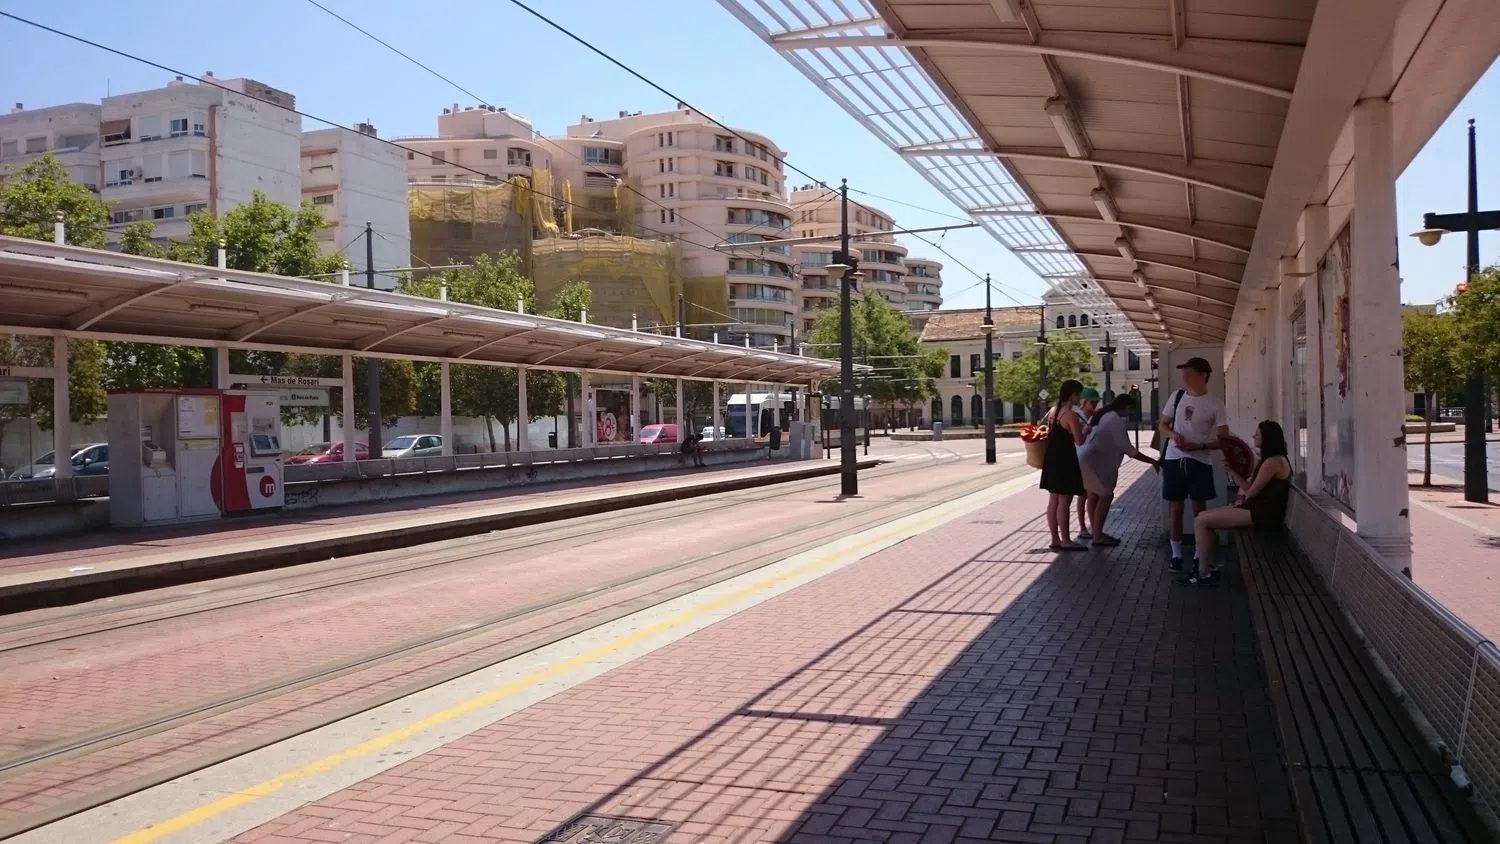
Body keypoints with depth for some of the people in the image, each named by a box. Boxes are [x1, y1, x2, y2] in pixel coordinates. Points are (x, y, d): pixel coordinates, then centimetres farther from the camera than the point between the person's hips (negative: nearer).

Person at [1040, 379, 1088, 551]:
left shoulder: (1053, 410, 8)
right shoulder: (1072, 415, -16)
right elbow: (1079, 440, -16)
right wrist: (1085, 429, 1)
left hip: (1052, 458, 9)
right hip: (1064, 459, -9)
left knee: (1053, 501, 11)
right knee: (1064, 502, -3)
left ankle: (1055, 539, 17)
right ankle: (1066, 541, 1)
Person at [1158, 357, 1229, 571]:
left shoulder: (1214, 405, -6)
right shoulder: (1177, 396, 4)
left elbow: (1224, 440, -6)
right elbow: (1162, 425, 12)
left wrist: (1199, 446, -20)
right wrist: (1173, 434, -10)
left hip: (1200, 463, -3)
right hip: (1174, 460, 3)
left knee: (1199, 509, 4)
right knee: (1175, 509, 6)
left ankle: (1199, 555, 15)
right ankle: (1176, 554, 15)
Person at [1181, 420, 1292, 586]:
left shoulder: (1273, 462, -16)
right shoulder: (1274, 460, 18)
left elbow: (1251, 492, -11)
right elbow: (1250, 489, 14)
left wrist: (1243, 502, 9)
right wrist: (1232, 470, 14)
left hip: (1262, 514, -11)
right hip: (1257, 508, 11)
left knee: (1200, 522, -13)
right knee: (1202, 516, 10)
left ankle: (1204, 574, -5)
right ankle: (1209, 568, 10)